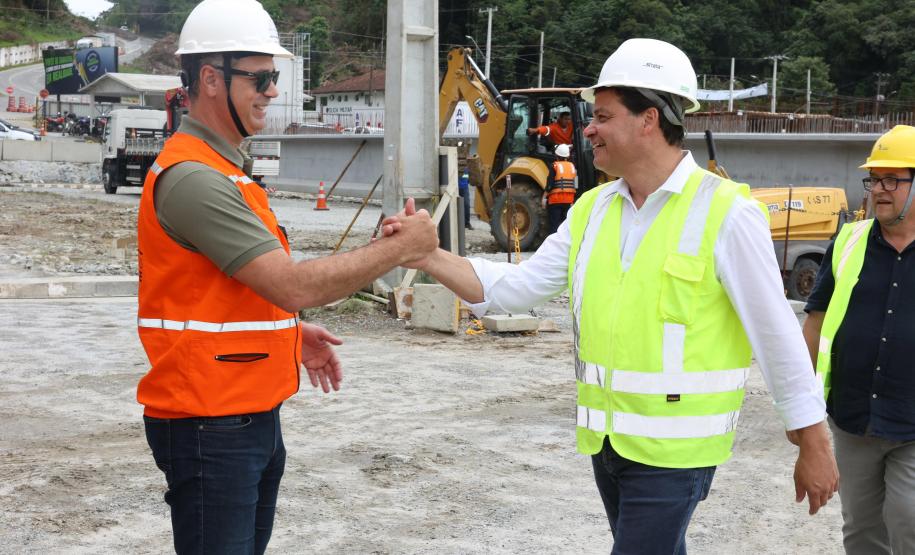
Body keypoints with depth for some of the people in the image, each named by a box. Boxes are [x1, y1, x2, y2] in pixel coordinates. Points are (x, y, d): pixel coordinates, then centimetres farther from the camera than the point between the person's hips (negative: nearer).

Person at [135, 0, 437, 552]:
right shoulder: (192, 178, -21)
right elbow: (294, 285, -25)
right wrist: (401, 248, -17)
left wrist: (292, 331, 12)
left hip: (253, 418, 10)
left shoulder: (222, 169, 13)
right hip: (210, 426, -10)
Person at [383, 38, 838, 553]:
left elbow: (778, 336, -11)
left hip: (672, 450, -6)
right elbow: (514, 288, 4)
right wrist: (428, 256, -10)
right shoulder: (592, 210, 4)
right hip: (606, 439, 6)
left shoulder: (725, 214, -14)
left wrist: (815, 448, -7)